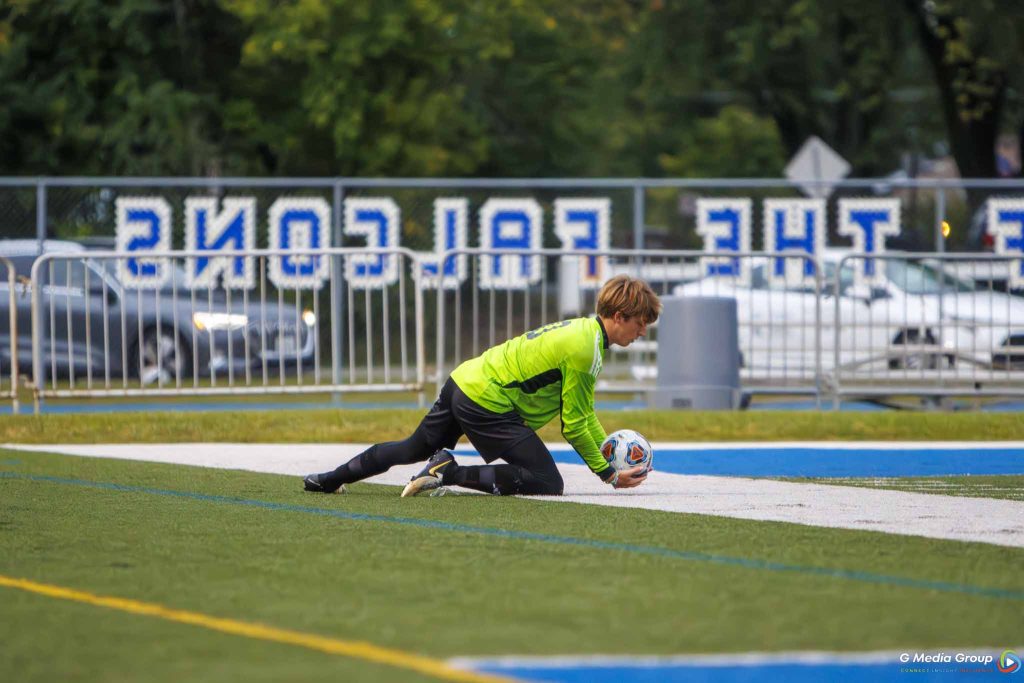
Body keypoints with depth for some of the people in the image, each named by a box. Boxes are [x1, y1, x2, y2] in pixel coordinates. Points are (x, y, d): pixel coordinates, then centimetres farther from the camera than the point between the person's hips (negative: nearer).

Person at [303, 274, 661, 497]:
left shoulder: (583, 329, 13)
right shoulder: (586, 351, -17)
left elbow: (585, 413, 18)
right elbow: (574, 427, -14)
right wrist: (609, 475, -8)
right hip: (488, 403, -10)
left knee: (415, 448, 30)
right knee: (548, 483, -13)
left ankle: (330, 479, 37)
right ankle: (451, 474, -15)